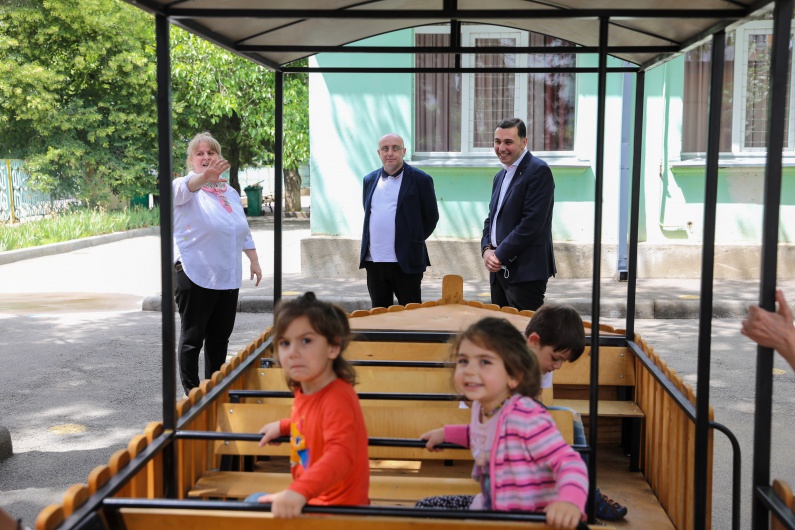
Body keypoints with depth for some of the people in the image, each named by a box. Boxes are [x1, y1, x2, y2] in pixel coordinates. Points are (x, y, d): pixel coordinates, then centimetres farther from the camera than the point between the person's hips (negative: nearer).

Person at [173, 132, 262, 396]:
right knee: (192, 338, 1)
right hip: (195, 275, -6)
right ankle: (192, 393, 11)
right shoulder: (186, 188, -4)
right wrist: (204, 177, -51)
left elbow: (244, 231, 24)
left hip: (228, 276, 6)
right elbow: (185, 188, -30)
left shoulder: (230, 192, 17)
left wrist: (254, 260, 18)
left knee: (220, 337, 12)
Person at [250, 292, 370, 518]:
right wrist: (283, 426, 27)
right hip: (311, 499, 9)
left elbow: (340, 455, -43)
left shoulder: (336, 400, -27)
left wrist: (300, 491, -55)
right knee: (254, 501, 22)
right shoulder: (305, 391, 1)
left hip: (337, 507, -9)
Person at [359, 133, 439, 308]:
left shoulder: (420, 180, -3)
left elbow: (431, 217, 1)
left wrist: (414, 242, 3)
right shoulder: (369, 180, 12)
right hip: (374, 261, 5)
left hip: (406, 262, -5)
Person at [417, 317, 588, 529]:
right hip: (489, 506, 9)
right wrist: (446, 433, 24)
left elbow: (569, 462, -30)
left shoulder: (527, 417, -29)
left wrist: (570, 500, -48)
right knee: (425, 507, 12)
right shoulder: (480, 406, -2)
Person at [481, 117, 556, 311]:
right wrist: (487, 249, 1)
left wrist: (500, 255, -14)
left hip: (525, 272, -8)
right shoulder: (501, 176, 17)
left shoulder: (539, 171, -11)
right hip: (499, 270, 8)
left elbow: (531, 223, -19)